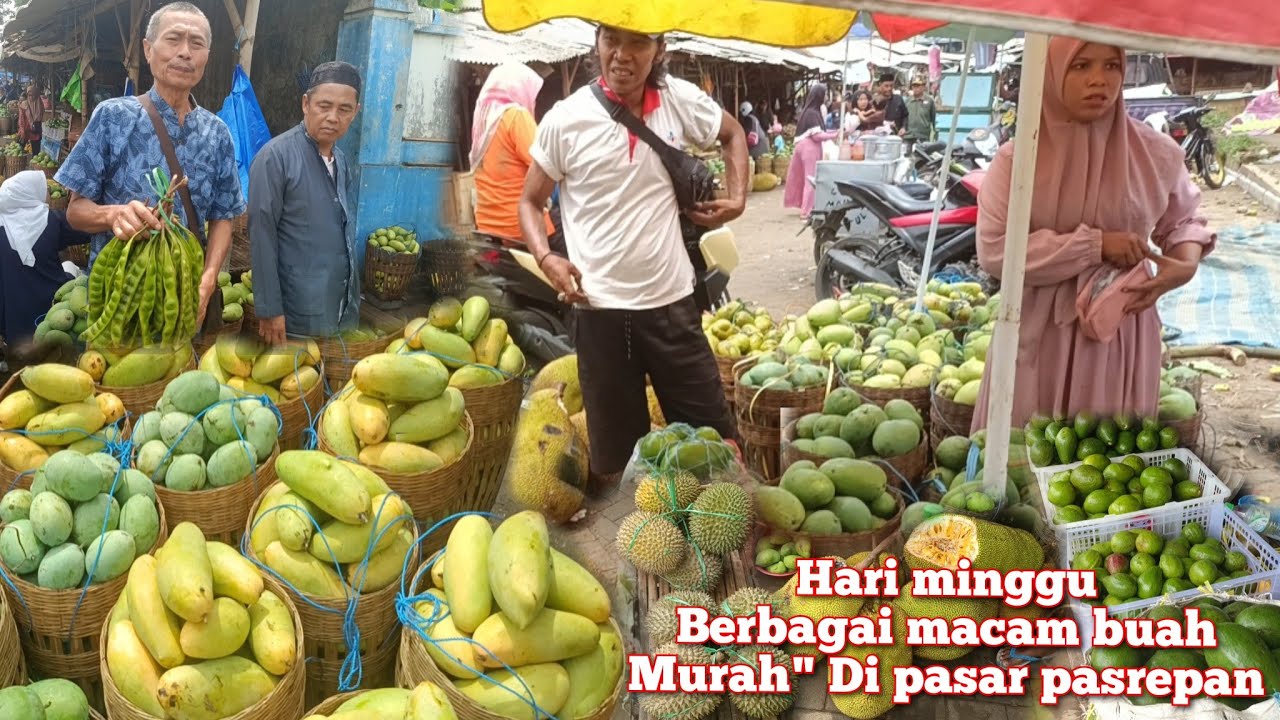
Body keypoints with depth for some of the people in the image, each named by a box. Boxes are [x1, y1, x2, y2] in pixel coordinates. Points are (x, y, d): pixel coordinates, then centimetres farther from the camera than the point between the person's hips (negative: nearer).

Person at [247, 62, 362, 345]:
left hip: (343, 308, 7)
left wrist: (352, 296, 14)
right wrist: (269, 310, -15)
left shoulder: (341, 161, 9)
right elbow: (262, 236, -14)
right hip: (298, 313, -6)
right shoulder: (275, 157, -13)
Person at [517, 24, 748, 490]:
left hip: (672, 302, 2)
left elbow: (733, 134, 21)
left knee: (715, 437, 10)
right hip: (600, 308, -1)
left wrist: (737, 198, 6)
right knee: (614, 458, 13)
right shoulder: (566, 119, -6)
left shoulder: (680, 100, 0)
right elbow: (530, 201, 6)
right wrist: (545, 258, -12)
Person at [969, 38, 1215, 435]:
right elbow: (994, 251, -15)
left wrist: (1187, 263, -7)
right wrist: (1095, 245, -18)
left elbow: (1183, 218, 15)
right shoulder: (1018, 157, -8)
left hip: (1120, 328, 1)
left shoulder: (1156, 153, -2)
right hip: (1040, 332, -1)